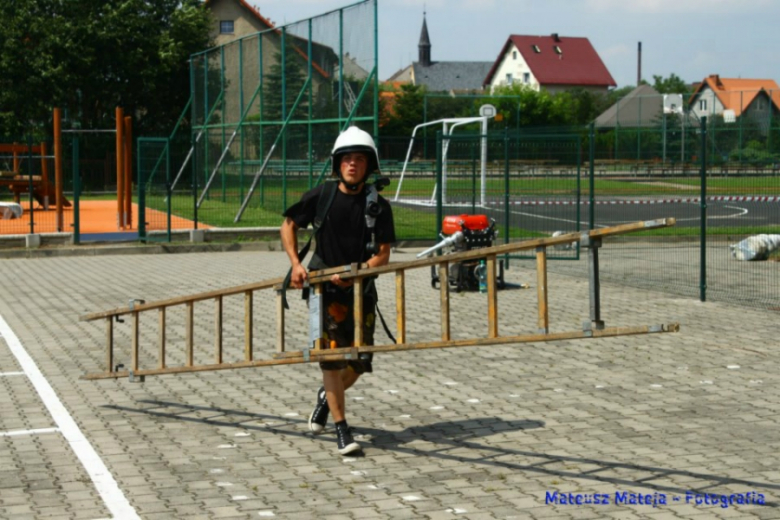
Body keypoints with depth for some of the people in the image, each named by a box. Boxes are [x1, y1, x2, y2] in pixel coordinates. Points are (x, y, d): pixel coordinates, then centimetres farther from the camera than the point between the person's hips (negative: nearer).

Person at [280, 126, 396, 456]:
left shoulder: (378, 206, -2)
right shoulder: (321, 196, -1)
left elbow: (383, 256, -3)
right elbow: (289, 225, 12)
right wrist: (296, 264, -1)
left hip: (361, 290, 2)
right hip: (324, 285, -2)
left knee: (359, 362, 6)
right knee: (332, 356, -11)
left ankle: (327, 396, 38)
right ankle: (342, 430, -4)